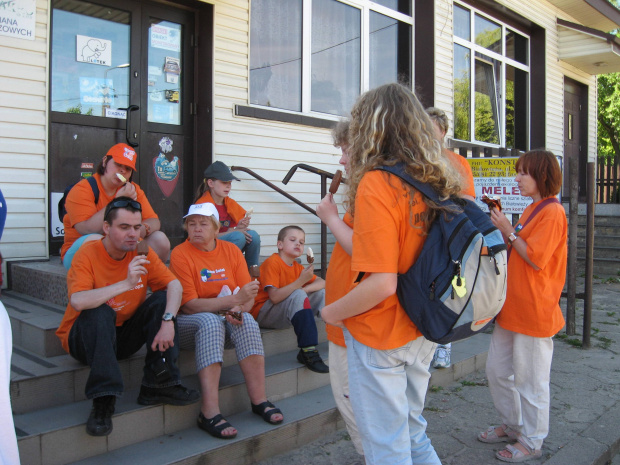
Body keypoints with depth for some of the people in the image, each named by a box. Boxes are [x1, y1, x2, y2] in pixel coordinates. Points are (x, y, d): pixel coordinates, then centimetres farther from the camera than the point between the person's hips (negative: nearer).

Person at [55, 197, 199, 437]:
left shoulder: (142, 252, -6)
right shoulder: (88, 254, -19)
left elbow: (174, 285, -14)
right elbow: (77, 302, -35)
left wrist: (168, 321, -31)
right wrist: (126, 283, -38)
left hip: (125, 335, 4)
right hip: (85, 337, -4)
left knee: (163, 300, -17)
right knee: (100, 312, -34)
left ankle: (158, 385, -18)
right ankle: (103, 399, -31)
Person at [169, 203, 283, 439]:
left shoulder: (231, 250, 3)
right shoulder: (180, 254, -9)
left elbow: (249, 297, 0)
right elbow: (189, 304, -17)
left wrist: (239, 309, -24)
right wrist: (234, 299, -27)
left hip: (227, 322, 4)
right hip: (189, 324, -3)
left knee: (247, 320, -27)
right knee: (210, 322, -34)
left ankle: (259, 400, -25)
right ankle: (210, 412, -39)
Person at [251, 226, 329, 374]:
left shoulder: (297, 266, 10)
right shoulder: (272, 263, -15)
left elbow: (322, 282, 4)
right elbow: (275, 297, -27)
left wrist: (305, 289, -15)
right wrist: (300, 282, -33)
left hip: (287, 315, 8)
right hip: (262, 314, -8)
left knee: (322, 293, -2)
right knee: (298, 295, -32)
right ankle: (308, 352, -32)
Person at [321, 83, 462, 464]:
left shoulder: (376, 183, -21)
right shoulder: (437, 184, 0)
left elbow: (381, 283, -26)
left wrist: (332, 312, -11)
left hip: (380, 337, -7)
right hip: (422, 333, 7)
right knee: (413, 433, 24)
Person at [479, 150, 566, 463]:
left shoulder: (552, 212, -14)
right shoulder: (532, 210, 15)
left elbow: (536, 259, -20)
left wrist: (509, 232, -14)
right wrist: (502, 229, 7)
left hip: (534, 308, -9)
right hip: (512, 305, 9)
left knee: (530, 380, 4)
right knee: (497, 370, 16)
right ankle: (512, 426, 34)